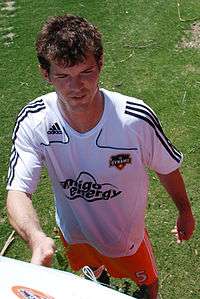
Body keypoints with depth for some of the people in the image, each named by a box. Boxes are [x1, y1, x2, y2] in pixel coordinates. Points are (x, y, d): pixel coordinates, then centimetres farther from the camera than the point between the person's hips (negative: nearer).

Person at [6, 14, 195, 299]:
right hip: (75, 232, 2)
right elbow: (17, 191, -30)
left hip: (128, 232, -2)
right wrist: (36, 238, -51)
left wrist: (185, 211, 1)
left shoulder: (137, 119, -34)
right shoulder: (32, 122, -29)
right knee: (91, 272, 36)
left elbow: (166, 168, -15)